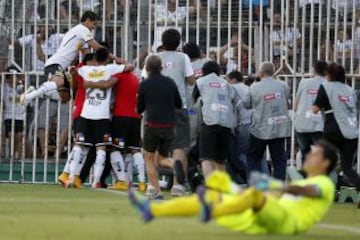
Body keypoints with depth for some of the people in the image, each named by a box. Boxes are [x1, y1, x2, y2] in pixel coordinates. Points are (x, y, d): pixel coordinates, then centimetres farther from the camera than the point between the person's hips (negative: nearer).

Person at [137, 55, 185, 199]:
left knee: (149, 158, 11)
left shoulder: (144, 85, -3)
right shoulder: (170, 83, 6)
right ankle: (174, 165, -18)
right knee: (161, 159, 16)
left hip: (153, 125, -4)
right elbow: (179, 105, 13)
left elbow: (140, 109, 5)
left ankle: (156, 191, 1)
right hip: (170, 125, 4)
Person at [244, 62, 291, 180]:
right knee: (279, 159, 6)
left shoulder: (254, 88, -9)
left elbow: (246, 104, 3)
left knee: (253, 157, 14)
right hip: (280, 129, 1)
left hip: (260, 129, -1)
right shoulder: (283, 86, -4)